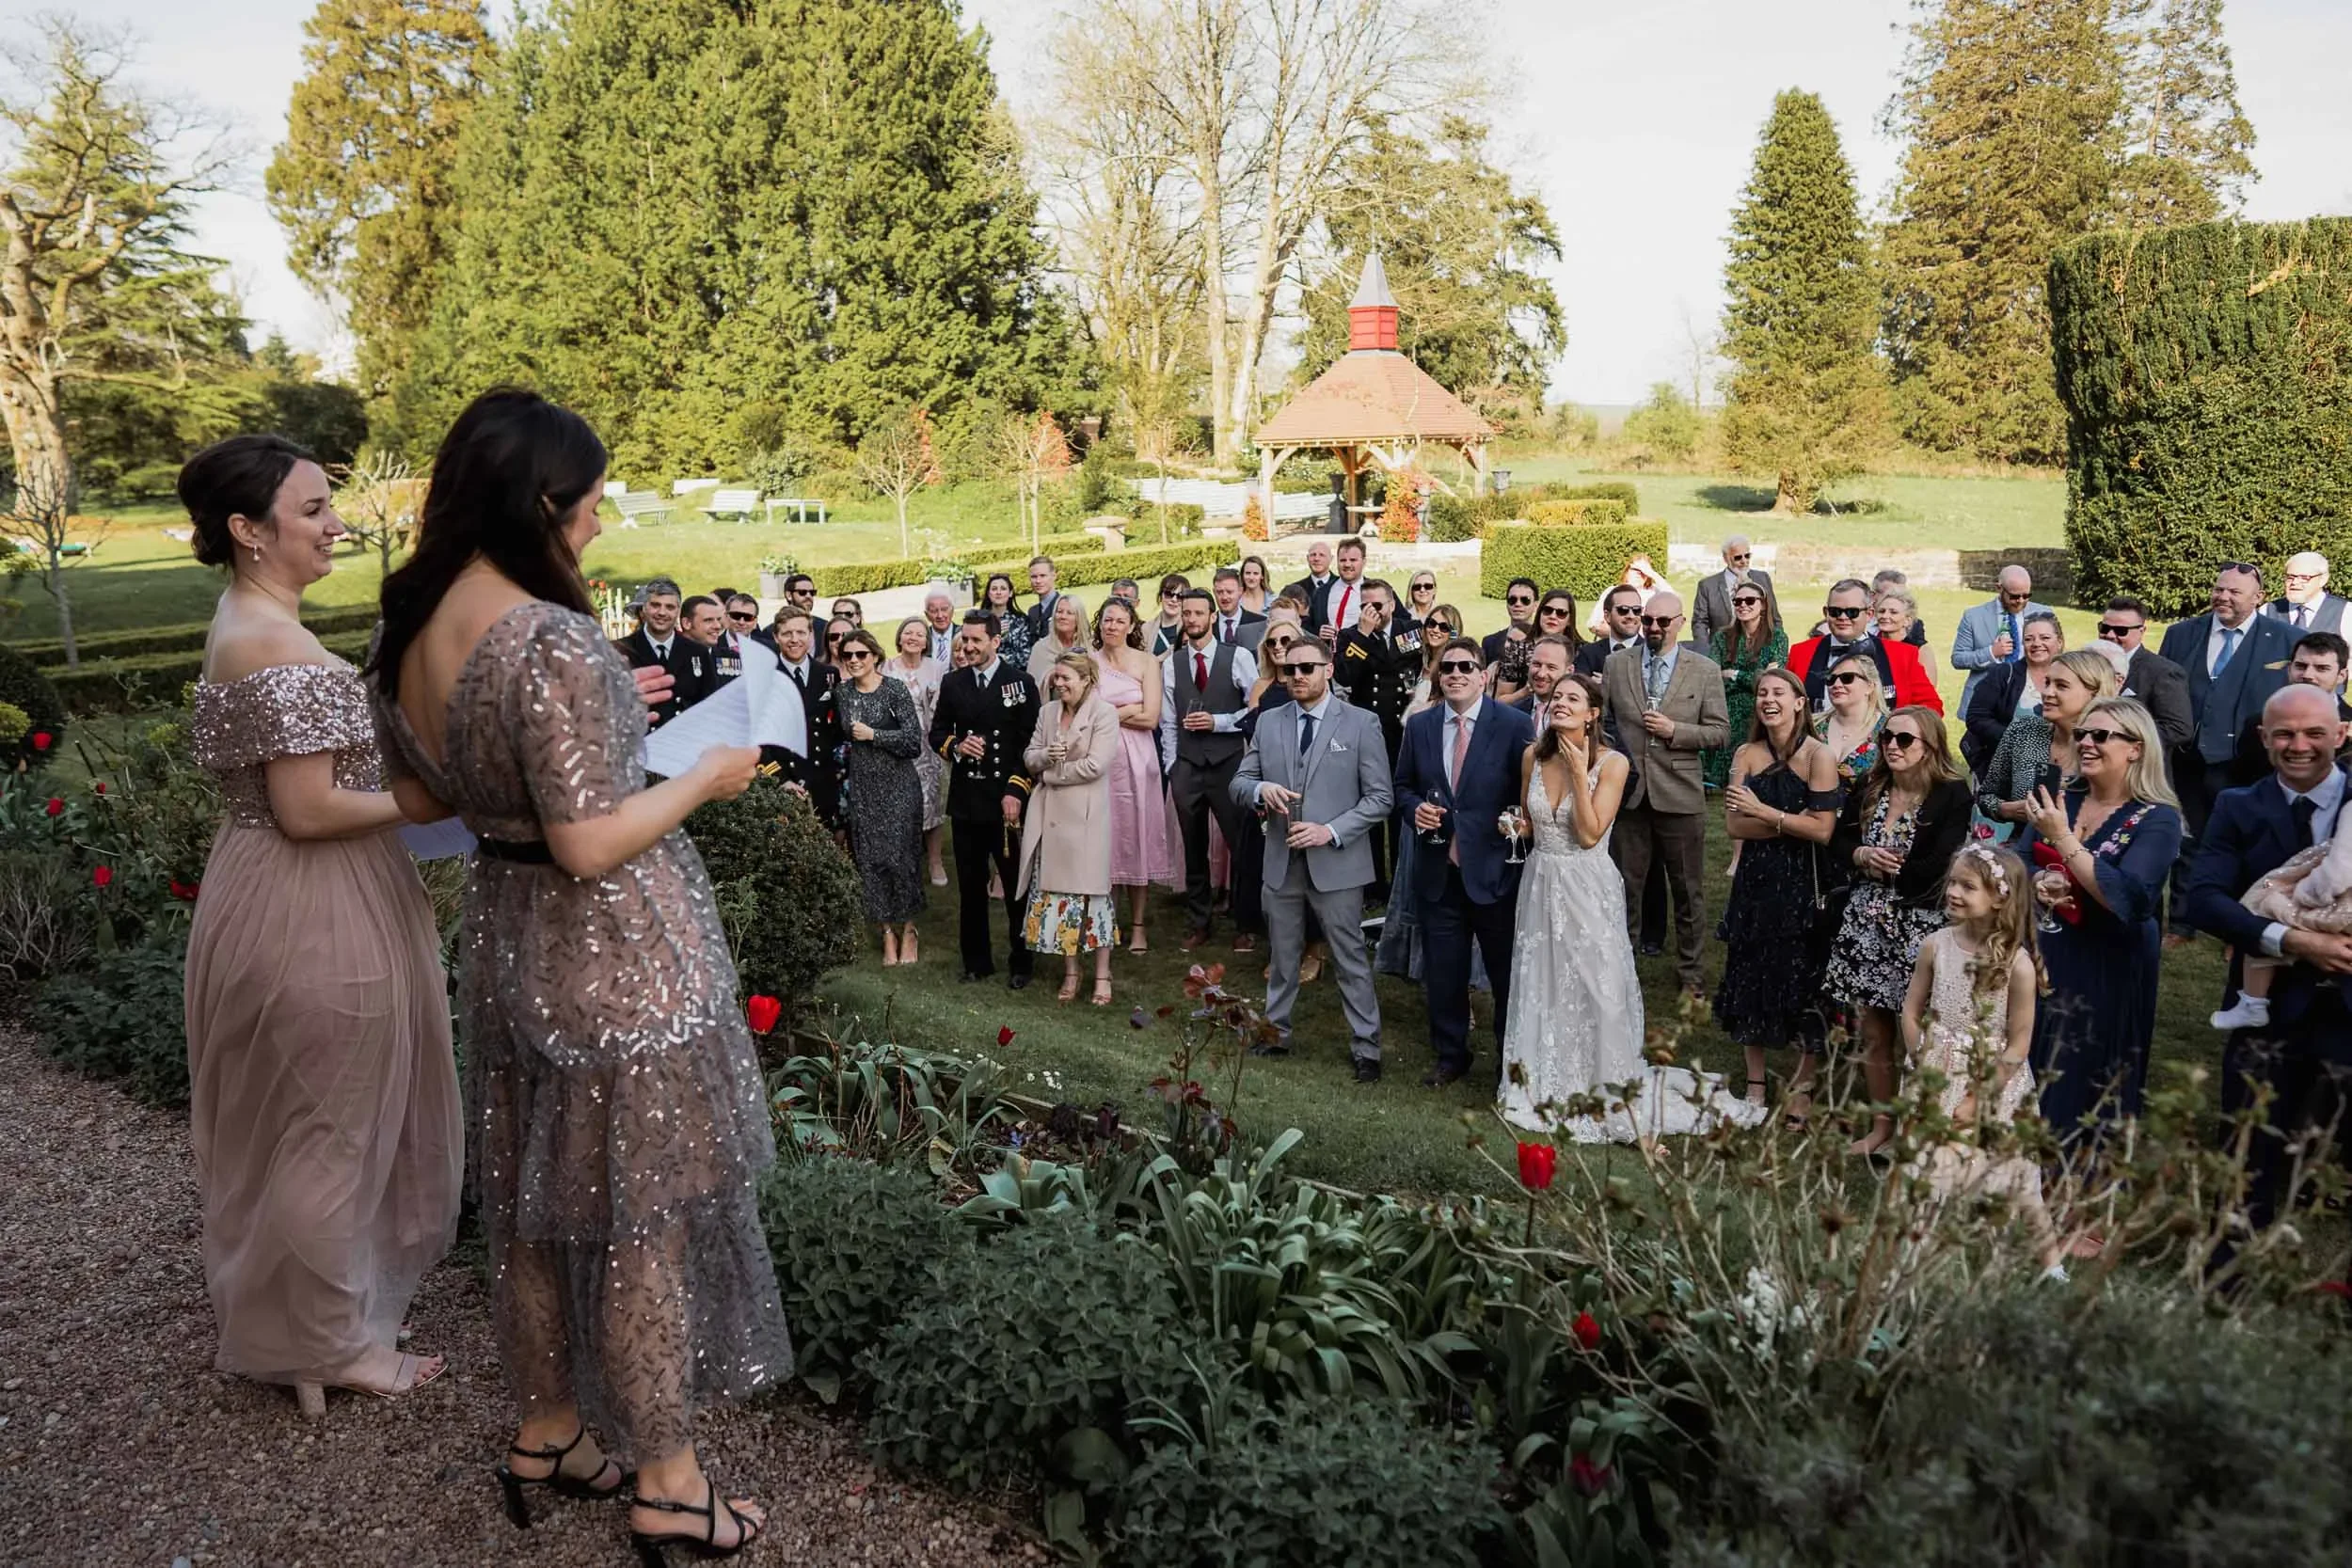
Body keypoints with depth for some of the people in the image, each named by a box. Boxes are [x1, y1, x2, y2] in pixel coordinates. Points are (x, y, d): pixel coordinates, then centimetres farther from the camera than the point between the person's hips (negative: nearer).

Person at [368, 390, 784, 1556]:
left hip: (505, 933, 8)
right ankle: (667, 1483, 21)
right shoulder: (552, 642, -26)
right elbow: (592, 846, -25)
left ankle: (547, 1431, 39)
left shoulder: (406, 629, 1)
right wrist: (704, 776, -12)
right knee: (644, 1209, 6)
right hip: (616, 950, -8)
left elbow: (416, 798, 13)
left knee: (535, 1195, 21)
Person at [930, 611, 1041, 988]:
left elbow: (1031, 741, -6)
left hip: (1007, 800, -4)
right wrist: (956, 746, -8)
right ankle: (976, 960, 20)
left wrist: (1015, 792, -12)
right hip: (965, 800, 4)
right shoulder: (952, 683, 9)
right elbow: (936, 733, 14)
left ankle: (1021, 962, 15)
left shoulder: (1021, 682, -3)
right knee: (970, 886, 10)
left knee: (1016, 885, 4)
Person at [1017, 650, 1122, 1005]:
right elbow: (1029, 757, 13)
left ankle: (1102, 976, 10)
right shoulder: (1048, 712, 12)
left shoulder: (1104, 713, -7)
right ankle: (1069, 972, 17)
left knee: (1091, 888, 1)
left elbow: (1095, 765, -15)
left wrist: (1051, 773, -7)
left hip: (1086, 815, -5)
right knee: (1056, 890, 6)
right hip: (1050, 814, 5)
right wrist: (1046, 755, -10)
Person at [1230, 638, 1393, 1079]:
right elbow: (1238, 783, 9)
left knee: (1351, 959, 3)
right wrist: (1260, 789, -15)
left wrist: (1331, 831, -18)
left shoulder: (1360, 724, -4)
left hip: (1336, 862, -4)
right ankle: (1276, 1034, 31)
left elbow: (1380, 796, -6)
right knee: (1282, 956, 16)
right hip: (1281, 861, 4)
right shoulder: (1269, 723, 7)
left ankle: (1365, 1048, 14)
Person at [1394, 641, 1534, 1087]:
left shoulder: (1515, 725, -7)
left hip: (1494, 870, -3)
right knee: (1442, 973, 13)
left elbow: (1532, 791, -2)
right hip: (1437, 871, 3)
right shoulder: (1419, 726, 6)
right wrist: (1414, 810, -6)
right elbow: (1403, 786, 14)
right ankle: (1449, 1055, 33)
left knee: (1507, 972, 9)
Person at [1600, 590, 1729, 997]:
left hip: (1680, 793, -1)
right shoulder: (1616, 664, 3)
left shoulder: (1705, 670, 0)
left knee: (1688, 890, 10)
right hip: (1628, 791, 1)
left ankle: (1689, 971, 25)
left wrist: (1674, 730, -15)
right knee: (1625, 887, 10)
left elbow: (1719, 731, -1)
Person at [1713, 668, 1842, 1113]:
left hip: (1800, 884, -4)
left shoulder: (1818, 756, -8)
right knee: (1750, 977, 9)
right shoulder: (1746, 754, 3)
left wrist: (1763, 812, -14)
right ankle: (1755, 1085, 22)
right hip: (1755, 880, 4)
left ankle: (1803, 1084, 21)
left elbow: (1822, 829, -16)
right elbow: (1734, 825, -5)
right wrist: (1790, 821, -15)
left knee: (1804, 980, 2)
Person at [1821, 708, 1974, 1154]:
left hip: (1919, 927, -6)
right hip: (1866, 922, 6)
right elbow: (1837, 843, 11)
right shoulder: (1868, 789, 8)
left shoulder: (1952, 795, -10)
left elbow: (1937, 870, -18)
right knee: (1871, 1032, 11)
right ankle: (1882, 1123, 25)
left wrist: (1883, 867, -8)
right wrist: (1863, 856, -9)